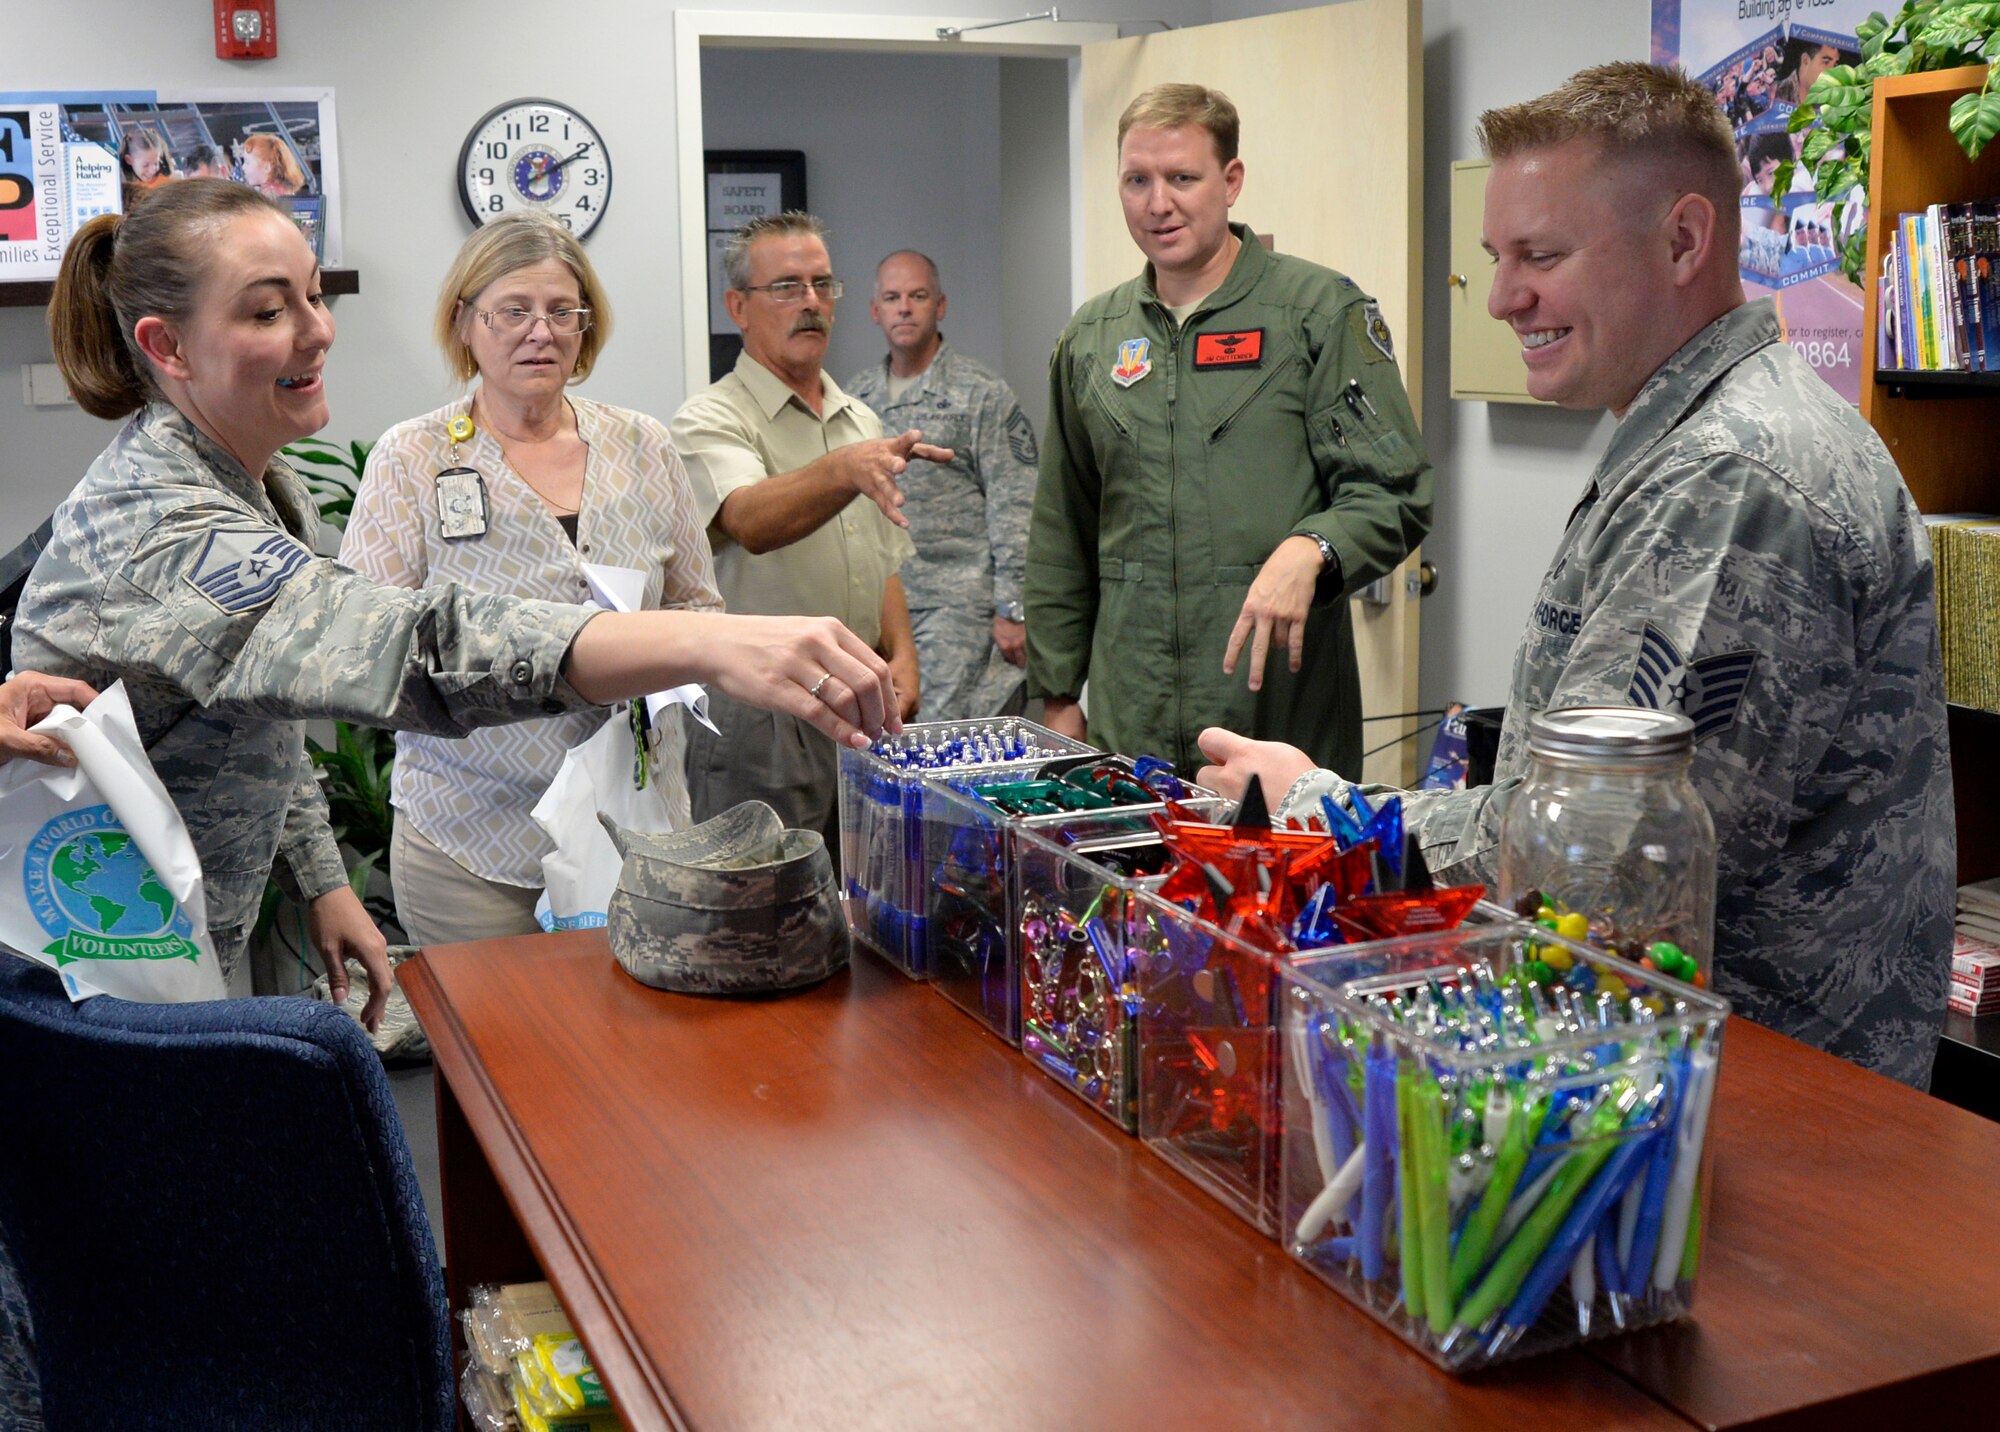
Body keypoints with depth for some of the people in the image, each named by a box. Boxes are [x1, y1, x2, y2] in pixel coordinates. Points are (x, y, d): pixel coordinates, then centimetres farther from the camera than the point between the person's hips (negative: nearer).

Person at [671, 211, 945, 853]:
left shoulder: (862, 421, 16)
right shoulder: (710, 419, -7)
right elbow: (752, 523, -28)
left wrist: (901, 654, 4)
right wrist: (846, 469, -45)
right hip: (758, 722, -6)